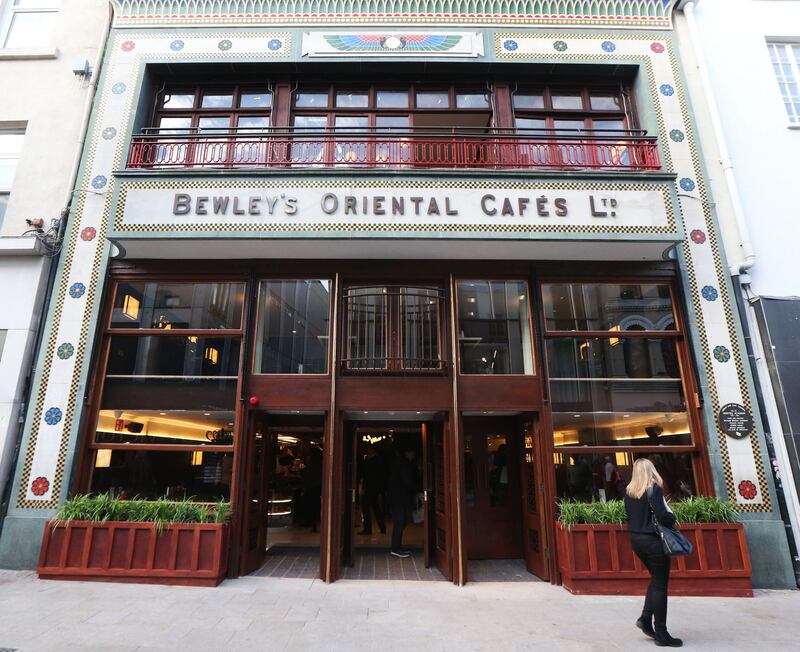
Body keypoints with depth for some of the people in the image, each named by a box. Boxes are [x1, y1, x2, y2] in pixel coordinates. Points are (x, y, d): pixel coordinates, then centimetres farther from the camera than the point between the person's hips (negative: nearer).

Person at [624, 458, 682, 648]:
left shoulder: (629, 491, 5)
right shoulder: (654, 488, -15)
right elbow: (662, 516, -21)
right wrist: (672, 518, -2)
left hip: (635, 539, 6)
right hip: (653, 540, -6)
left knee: (655, 578, 23)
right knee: (660, 585, 5)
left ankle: (645, 618, 18)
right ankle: (661, 634, 12)